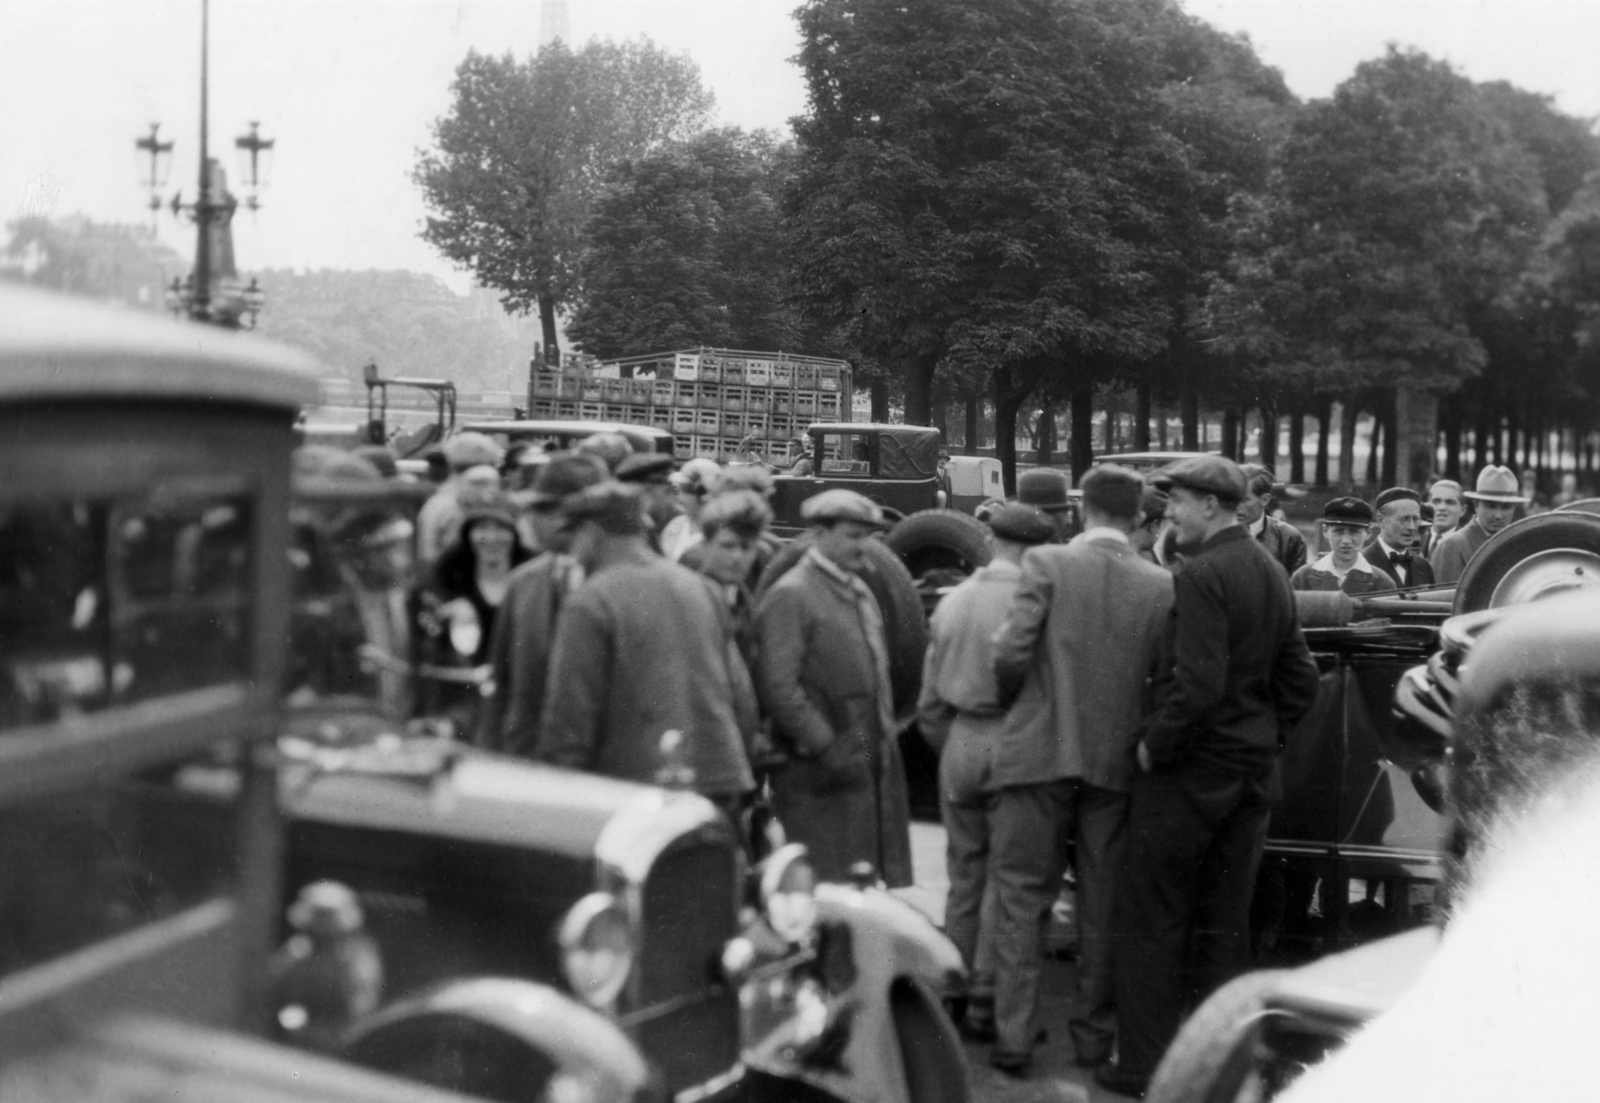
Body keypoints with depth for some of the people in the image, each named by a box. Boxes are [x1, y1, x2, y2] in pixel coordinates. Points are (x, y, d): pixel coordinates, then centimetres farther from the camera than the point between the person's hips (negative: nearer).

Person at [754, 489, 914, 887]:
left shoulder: (861, 593, 17)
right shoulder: (790, 595, -10)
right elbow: (777, 686, -17)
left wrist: (885, 742, 14)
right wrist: (825, 748, -18)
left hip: (877, 764, 8)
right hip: (823, 778, -8)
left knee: (887, 881, 10)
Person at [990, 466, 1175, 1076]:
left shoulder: (1047, 564, -8)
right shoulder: (1162, 585, -3)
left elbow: (1011, 655, -13)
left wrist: (1016, 702, 8)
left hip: (1039, 752, -2)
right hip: (1117, 759, 2)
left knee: (1022, 899, 7)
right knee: (1102, 903, 13)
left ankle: (1013, 1035, 7)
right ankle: (1093, 1033, 21)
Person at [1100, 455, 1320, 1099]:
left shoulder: (1201, 575, -17)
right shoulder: (1272, 574, 9)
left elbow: (1198, 684, -25)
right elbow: (1300, 683, 12)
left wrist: (1154, 746, -13)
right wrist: (1265, 737, 17)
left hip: (1189, 769, -8)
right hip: (1253, 772, 8)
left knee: (1151, 923, 3)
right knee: (1225, 924, 15)